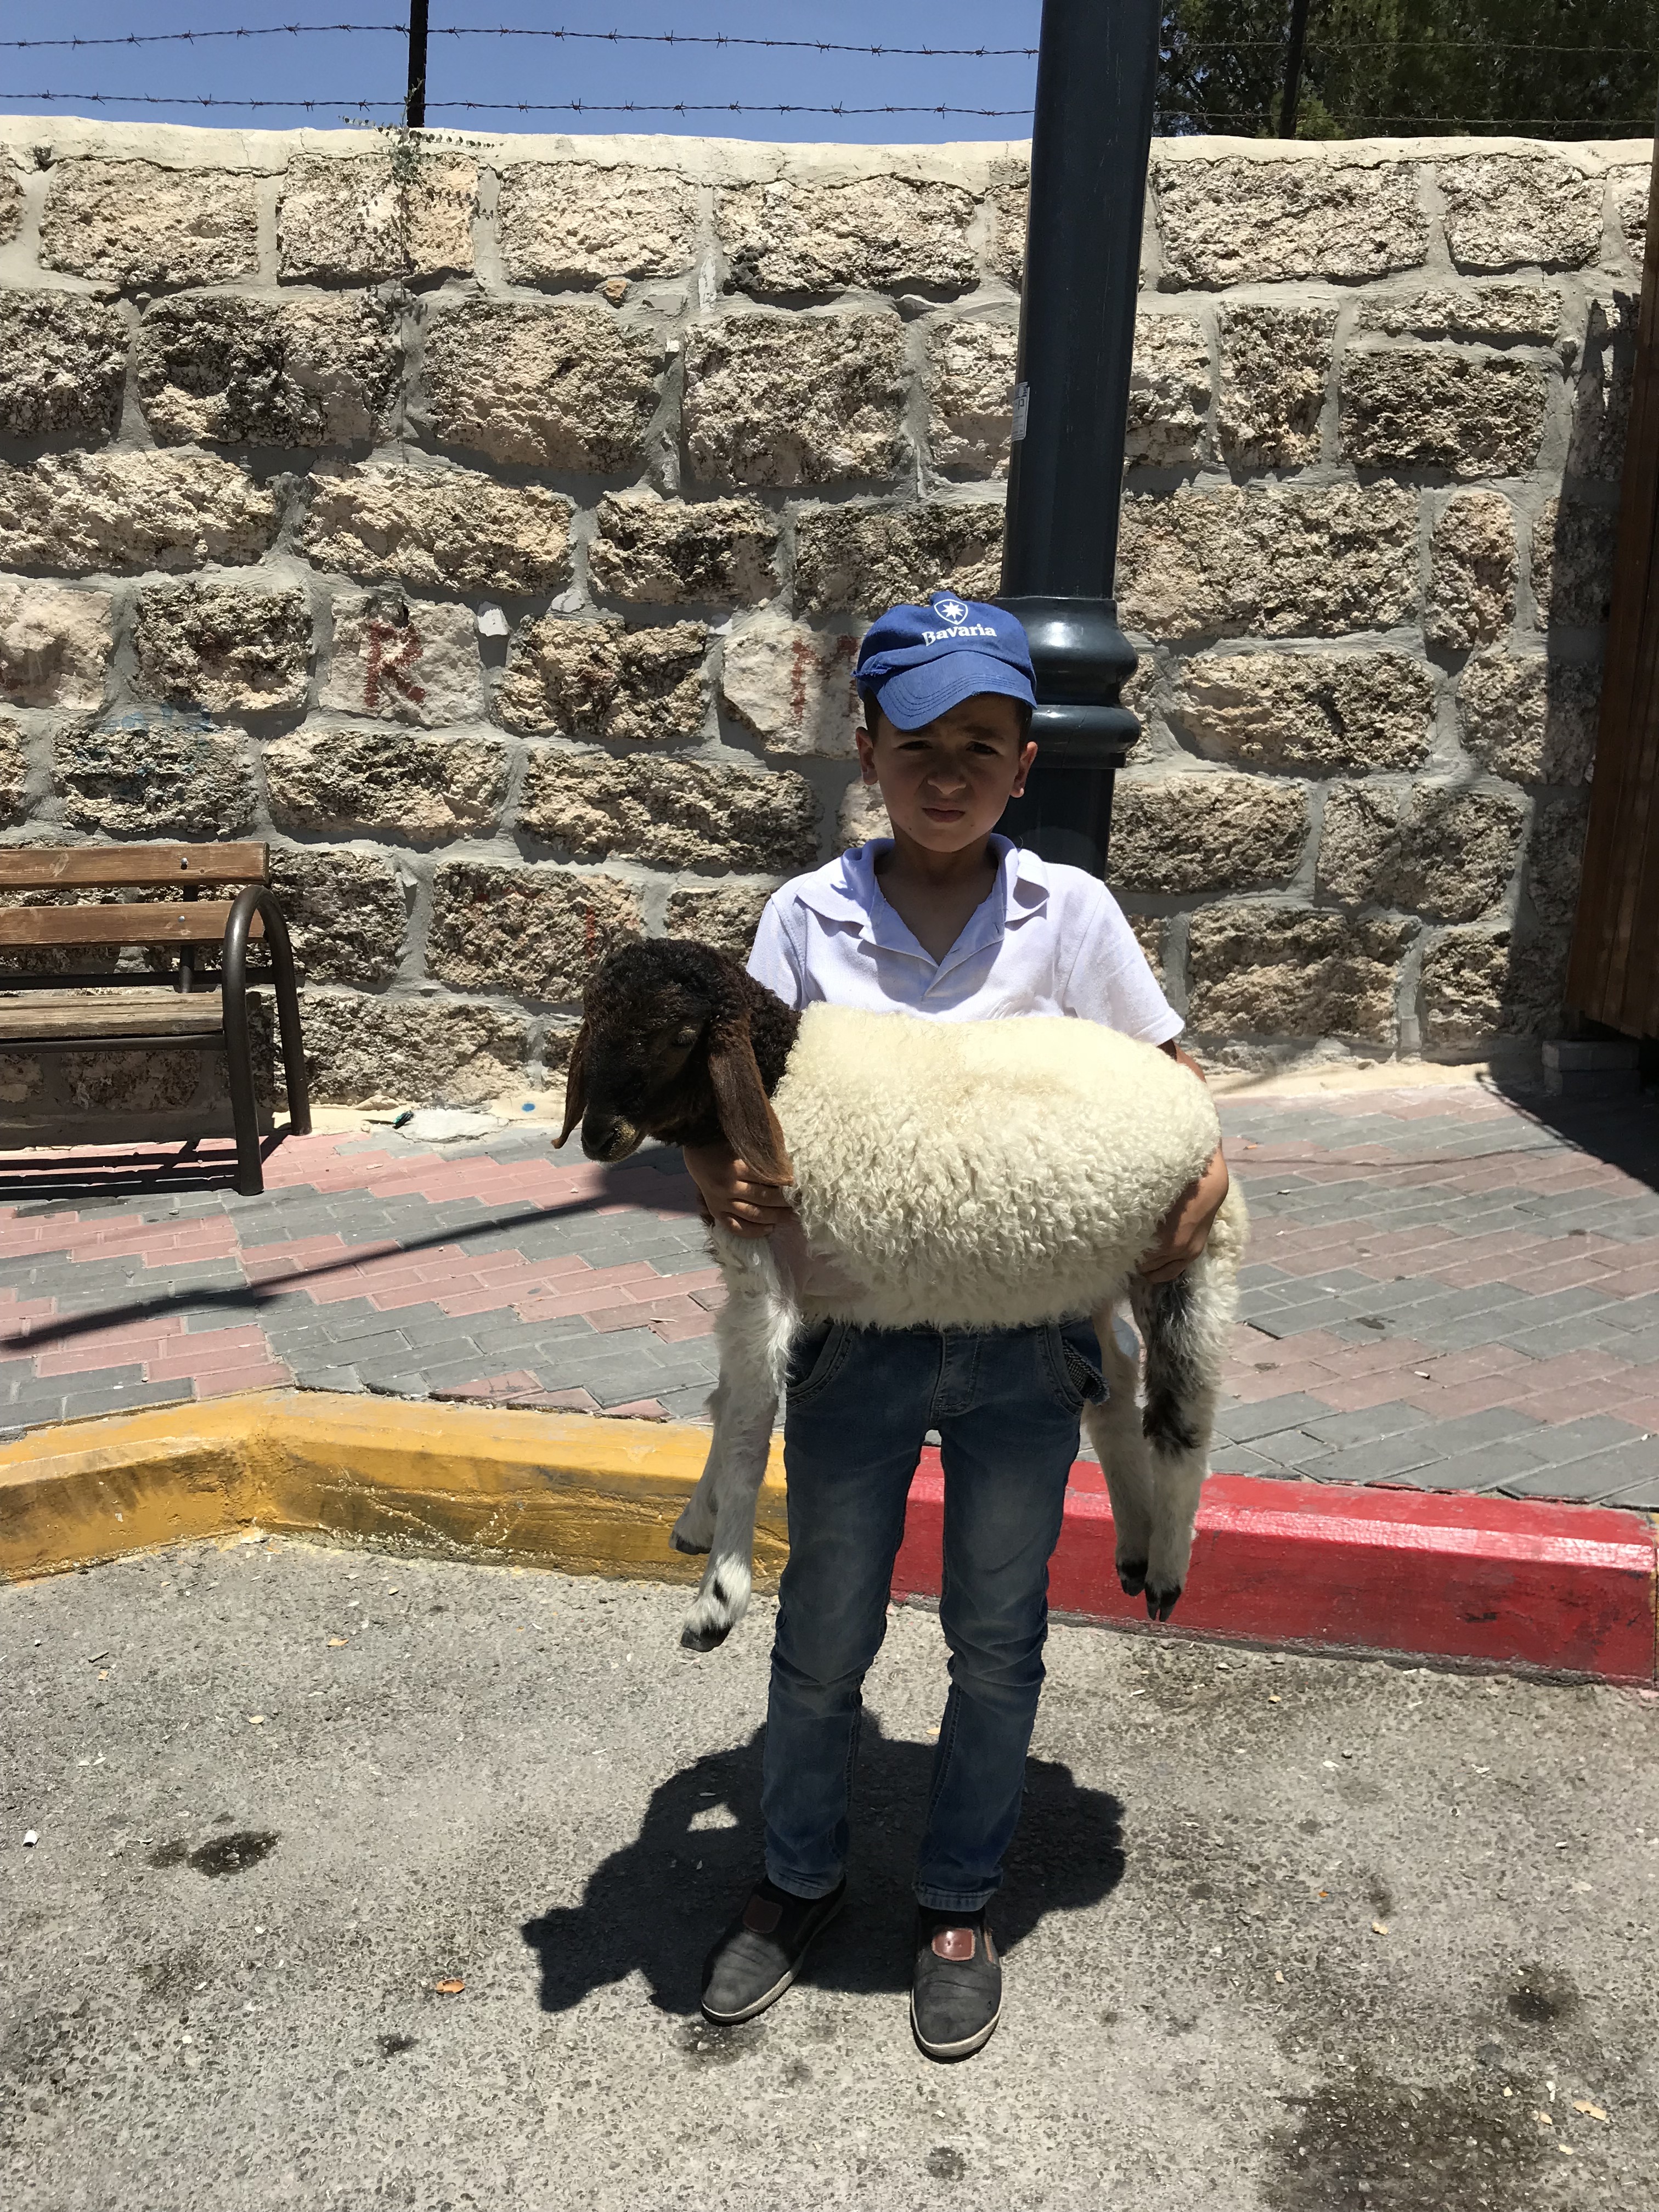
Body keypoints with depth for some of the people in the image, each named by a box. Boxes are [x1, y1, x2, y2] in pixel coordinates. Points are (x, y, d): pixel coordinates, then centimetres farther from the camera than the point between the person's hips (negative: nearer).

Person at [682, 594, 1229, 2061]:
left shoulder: (1070, 914, -3)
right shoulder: (809, 917, -4)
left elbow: (1169, 1074, 7)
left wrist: (1205, 1176, -13)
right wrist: (724, 1182, -23)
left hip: (1027, 1343, 1)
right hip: (856, 1333, 0)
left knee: (997, 1638, 15)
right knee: (824, 1636, 14)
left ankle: (961, 1905, 39)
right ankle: (801, 1881, 40)